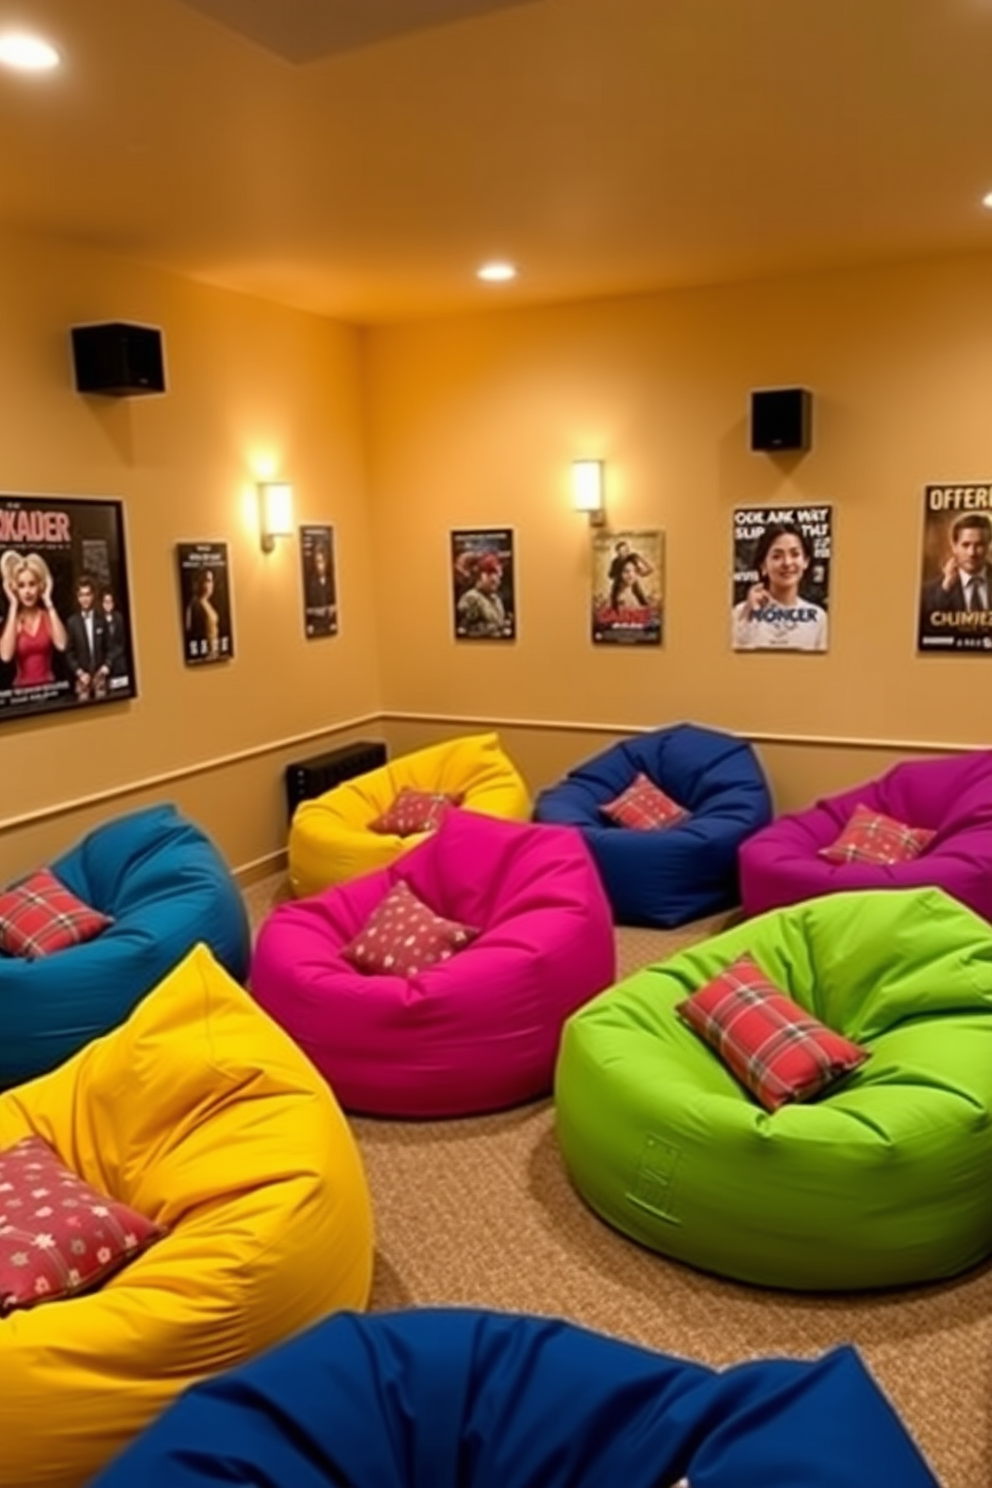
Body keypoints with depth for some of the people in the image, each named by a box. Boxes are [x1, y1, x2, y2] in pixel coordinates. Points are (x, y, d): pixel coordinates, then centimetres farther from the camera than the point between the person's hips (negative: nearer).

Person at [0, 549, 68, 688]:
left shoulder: (48, 616, 6)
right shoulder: (12, 620, 5)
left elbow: (61, 645, -15)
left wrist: (48, 602, -8)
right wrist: (13, 606, -8)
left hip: (49, 686, 0)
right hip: (22, 688, 0)